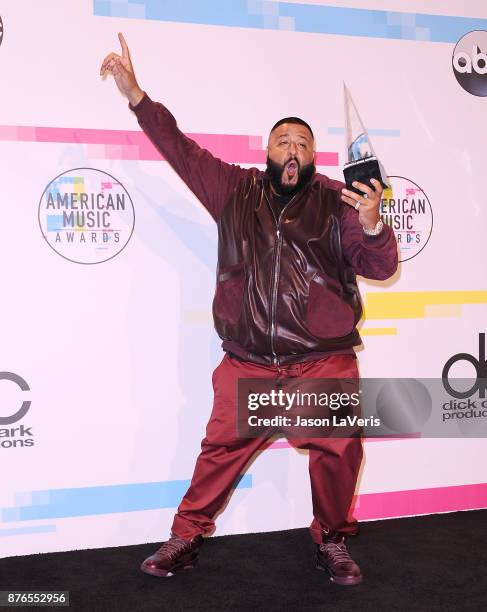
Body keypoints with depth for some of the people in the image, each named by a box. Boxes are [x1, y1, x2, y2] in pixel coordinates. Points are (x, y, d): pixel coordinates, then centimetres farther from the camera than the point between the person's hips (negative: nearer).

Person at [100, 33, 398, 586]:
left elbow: (380, 268, 1)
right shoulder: (234, 190, 7)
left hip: (324, 363, 0)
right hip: (247, 365, 1)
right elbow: (180, 148, 9)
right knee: (221, 449, 4)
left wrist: (372, 226, -20)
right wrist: (135, 95, 5)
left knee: (338, 451, -3)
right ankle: (186, 538, 22)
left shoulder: (336, 203, 3)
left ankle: (332, 541, 21)